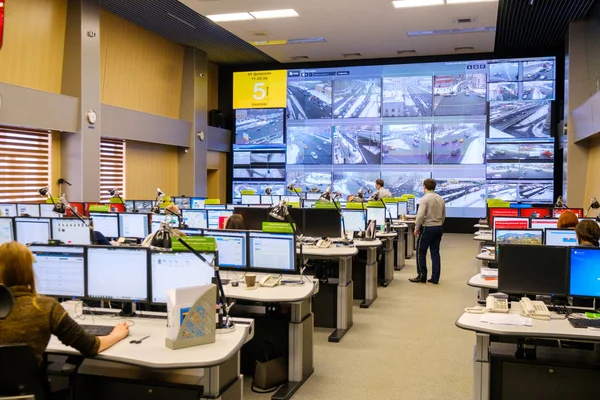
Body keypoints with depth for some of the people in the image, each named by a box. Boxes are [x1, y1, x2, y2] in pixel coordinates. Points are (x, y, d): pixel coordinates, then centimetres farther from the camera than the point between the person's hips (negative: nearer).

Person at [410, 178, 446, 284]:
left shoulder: (424, 199, -13)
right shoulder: (441, 199, 8)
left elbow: (420, 215, -18)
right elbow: (444, 215, 13)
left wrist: (416, 228, -8)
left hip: (427, 228, -7)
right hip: (438, 228, 7)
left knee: (421, 252, 4)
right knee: (435, 253, 9)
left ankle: (422, 277, 8)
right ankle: (435, 278, 11)